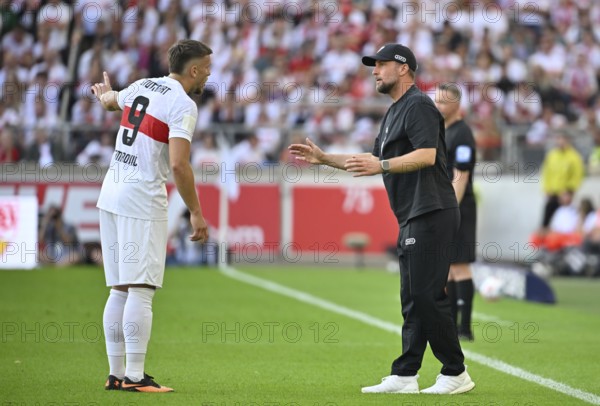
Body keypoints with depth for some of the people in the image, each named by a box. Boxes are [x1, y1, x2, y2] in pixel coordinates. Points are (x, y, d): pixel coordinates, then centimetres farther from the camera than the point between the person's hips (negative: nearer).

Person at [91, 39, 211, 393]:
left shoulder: (142, 86, 13)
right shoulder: (183, 105, -11)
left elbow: (110, 101, 37)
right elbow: (178, 165, -19)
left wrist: (105, 93, 62)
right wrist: (196, 212, -12)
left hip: (111, 193, 8)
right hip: (143, 201, -8)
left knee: (120, 290, 10)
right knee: (141, 290, -9)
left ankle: (116, 373, 12)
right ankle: (134, 376, -12)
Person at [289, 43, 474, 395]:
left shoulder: (419, 105, -9)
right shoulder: (394, 113, 24)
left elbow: (427, 155, -22)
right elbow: (372, 163, 29)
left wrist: (382, 166, -29)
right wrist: (323, 158, 23)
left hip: (431, 214, -11)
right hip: (413, 220, 11)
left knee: (428, 296, -11)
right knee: (413, 299, 9)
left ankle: (456, 374, -6)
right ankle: (404, 376, 10)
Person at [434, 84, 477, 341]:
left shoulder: (461, 135, -13)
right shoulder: (444, 132, 17)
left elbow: (460, 178, -19)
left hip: (458, 210, -10)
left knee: (459, 266, -9)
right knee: (447, 268, 10)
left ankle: (465, 328, -9)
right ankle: (451, 326, 14)